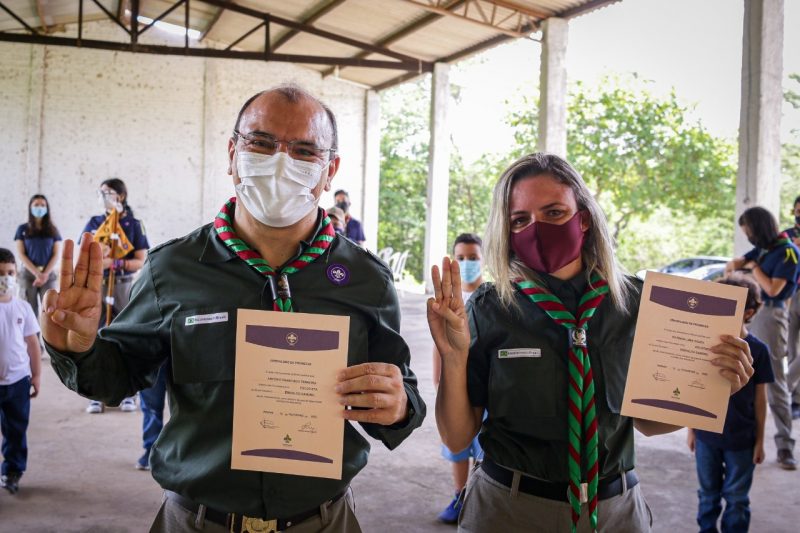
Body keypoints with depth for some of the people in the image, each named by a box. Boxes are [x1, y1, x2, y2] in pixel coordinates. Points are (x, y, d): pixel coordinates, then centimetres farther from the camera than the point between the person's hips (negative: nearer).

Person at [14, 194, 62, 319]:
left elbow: (57, 254, 4)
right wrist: (37, 273, -12)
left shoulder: (53, 230, 9)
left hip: (48, 274, 1)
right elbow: (21, 254, -1)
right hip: (28, 273, 0)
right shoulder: (23, 229, 6)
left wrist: (45, 273, -10)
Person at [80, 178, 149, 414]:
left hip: (124, 286, -2)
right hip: (97, 286, 2)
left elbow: (141, 262, -5)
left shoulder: (134, 224, 0)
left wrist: (114, 263, -17)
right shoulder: (93, 223, 9)